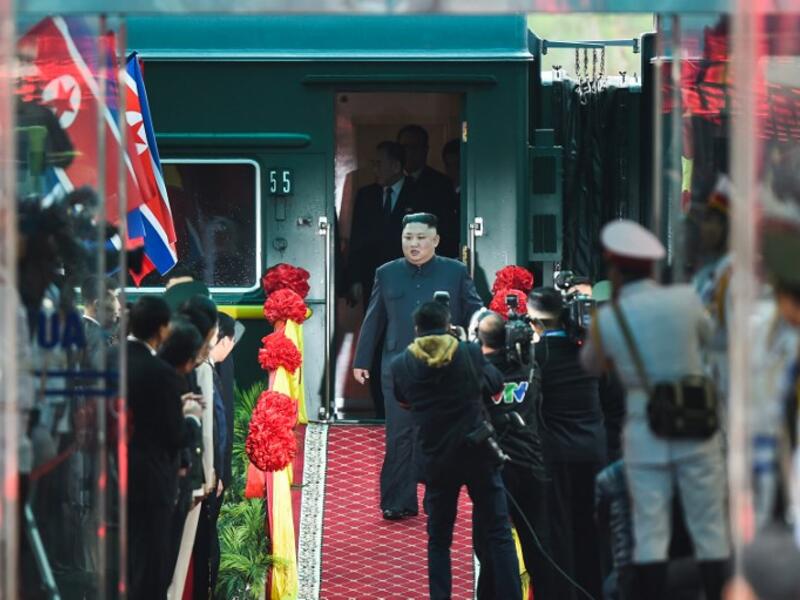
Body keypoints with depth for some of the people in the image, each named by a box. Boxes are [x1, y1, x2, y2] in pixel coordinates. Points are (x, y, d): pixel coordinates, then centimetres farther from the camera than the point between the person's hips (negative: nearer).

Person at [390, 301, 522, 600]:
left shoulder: (401, 365, -5)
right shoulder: (469, 353, -7)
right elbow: (495, 384, 10)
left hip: (437, 460, 1)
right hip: (478, 454, -1)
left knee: (439, 539, 12)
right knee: (498, 535, 4)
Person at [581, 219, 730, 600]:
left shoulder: (607, 319, -5)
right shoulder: (685, 300, -5)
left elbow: (592, 365, 16)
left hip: (644, 432, 0)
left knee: (650, 534, 3)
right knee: (708, 530, 7)